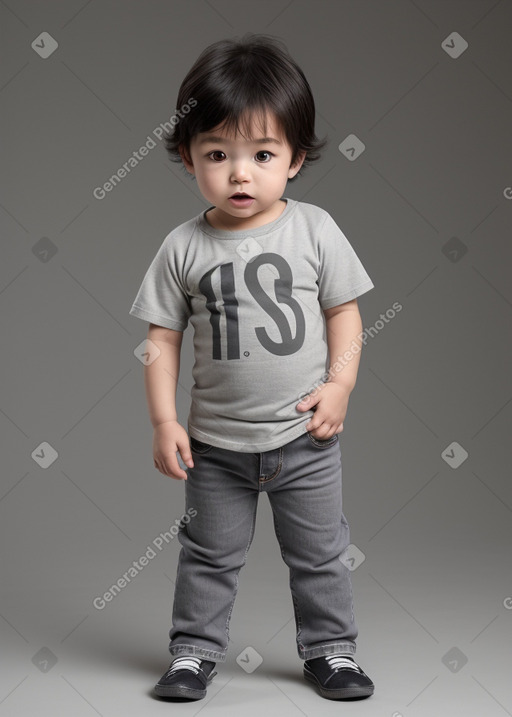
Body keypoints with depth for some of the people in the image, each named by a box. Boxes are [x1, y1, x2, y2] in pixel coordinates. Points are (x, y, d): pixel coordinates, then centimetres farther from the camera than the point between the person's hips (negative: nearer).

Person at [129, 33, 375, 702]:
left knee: (319, 551, 14)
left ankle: (330, 647, 32)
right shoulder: (183, 247, -7)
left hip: (305, 436, 0)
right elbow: (163, 338, -2)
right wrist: (164, 422, -6)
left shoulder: (315, 229, -7)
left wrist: (340, 383, -11)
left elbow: (344, 310, 0)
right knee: (209, 553, 14)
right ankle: (195, 649, 31)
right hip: (217, 442, 0)